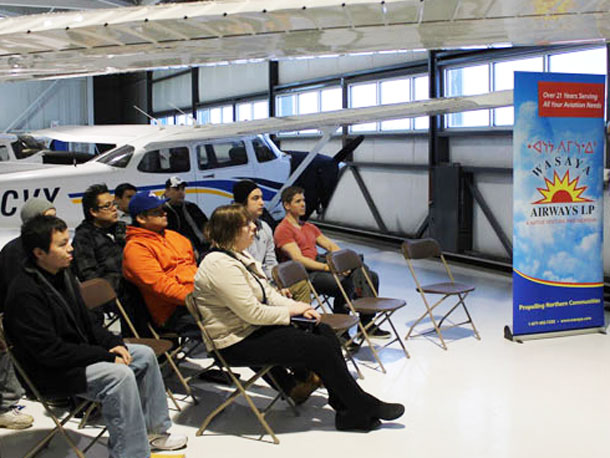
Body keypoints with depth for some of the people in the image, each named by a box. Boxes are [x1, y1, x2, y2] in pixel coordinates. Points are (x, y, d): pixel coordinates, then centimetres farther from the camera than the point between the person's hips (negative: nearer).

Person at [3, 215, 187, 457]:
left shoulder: (63, 274, 7)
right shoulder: (25, 293, -23)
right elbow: (50, 351, -25)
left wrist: (114, 344, -4)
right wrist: (106, 356, -22)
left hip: (78, 351, 10)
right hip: (50, 373, -10)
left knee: (145, 355, 4)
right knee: (120, 376, -29)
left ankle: (153, 431, 14)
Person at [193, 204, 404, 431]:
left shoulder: (239, 255, 10)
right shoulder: (220, 265, -23)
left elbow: (267, 292, 16)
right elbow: (253, 313, -25)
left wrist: (297, 306, -1)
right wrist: (290, 311, -11)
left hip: (257, 327, 10)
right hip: (239, 342, -10)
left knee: (325, 333, -2)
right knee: (321, 348, -15)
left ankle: (348, 411, -3)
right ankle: (363, 406, 2)